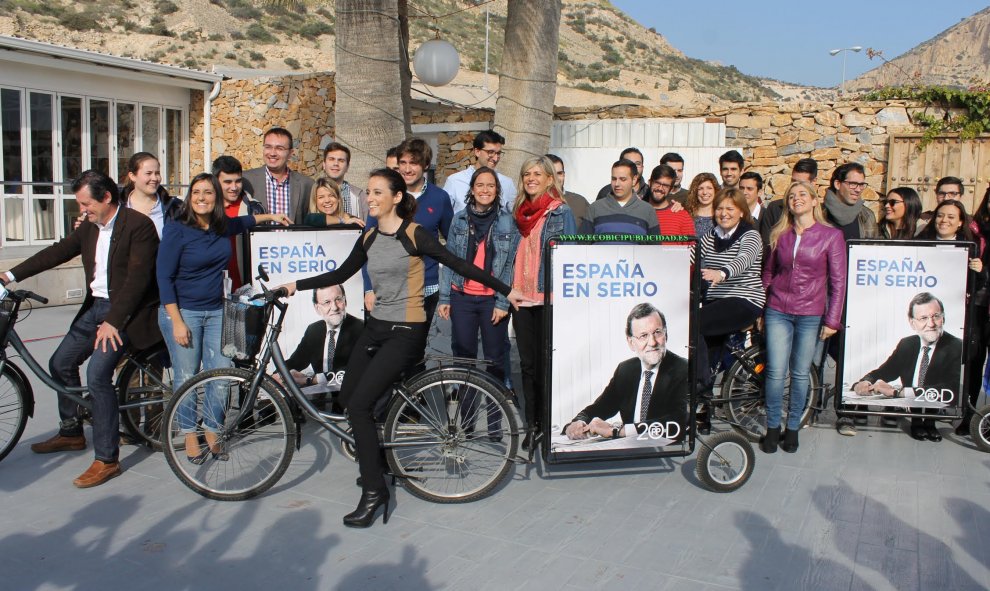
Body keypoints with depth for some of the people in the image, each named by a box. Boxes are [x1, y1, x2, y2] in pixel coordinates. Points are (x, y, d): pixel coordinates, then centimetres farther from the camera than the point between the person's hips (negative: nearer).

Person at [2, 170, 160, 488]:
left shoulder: (139, 225, -16)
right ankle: (71, 432, 36)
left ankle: (106, 459, -11)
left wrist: (113, 321, -25)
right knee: (61, 363, 14)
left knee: (97, 374, -20)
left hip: (124, 311, -9)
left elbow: (138, 278, -22)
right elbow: (59, 251, 15)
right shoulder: (89, 226, 9)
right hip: (95, 307, 9)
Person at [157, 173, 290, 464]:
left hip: (216, 311, 5)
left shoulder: (222, 226, 4)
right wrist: (177, 321, -16)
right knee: (186, 377, 1)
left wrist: (271, 216, 35)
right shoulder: (177, 230, -11)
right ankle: (190, 436, 19)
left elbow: (242, 222, 30)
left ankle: (212, 434, 19)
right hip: (183, 311, -5)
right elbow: (164, 278, -12)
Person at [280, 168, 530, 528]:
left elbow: (459, 265, -11)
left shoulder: (414, 234, -11)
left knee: (360, 404, -14)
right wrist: (297, 285, 13)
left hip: (406, 332, -7)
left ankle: (374, 490, -3)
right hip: (376, 326, 7)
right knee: (348, 398, 3)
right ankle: (373, 459, 27)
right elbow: (342, 274, 17)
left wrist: (506, 290, -11)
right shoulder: (369, 238, 8)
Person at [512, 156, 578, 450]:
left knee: (547, 362, 1)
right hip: (521, 296, 5)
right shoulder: (519, 211, 14)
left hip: (549, 297, -5)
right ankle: (532, 423, 18)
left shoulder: (561, 212, -2)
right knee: (527, 362, 8)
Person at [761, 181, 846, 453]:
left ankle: (793, 428, 22)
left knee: (801, 374, 7)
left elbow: (838, 281, -2)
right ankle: (772, 427, 12)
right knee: (776, 372, -3)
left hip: (811, 315, -1)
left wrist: (832, 319, -5)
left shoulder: (831, 235, -2)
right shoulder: (779, 234, 7)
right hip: (778, 312, 2)